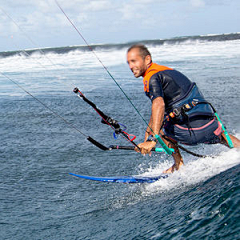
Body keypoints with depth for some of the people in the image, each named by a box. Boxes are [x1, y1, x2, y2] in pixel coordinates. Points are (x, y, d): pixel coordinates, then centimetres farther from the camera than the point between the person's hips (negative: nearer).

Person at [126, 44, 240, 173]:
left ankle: (179, 164, 13)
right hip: (210, 125, 8)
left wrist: (152, 139, -36)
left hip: (191, 132, -8)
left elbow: (159, 105, -28)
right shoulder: (166, 71, 20)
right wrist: (148, 134, 31)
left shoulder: (152, 77, -9)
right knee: (220, 134, 38)